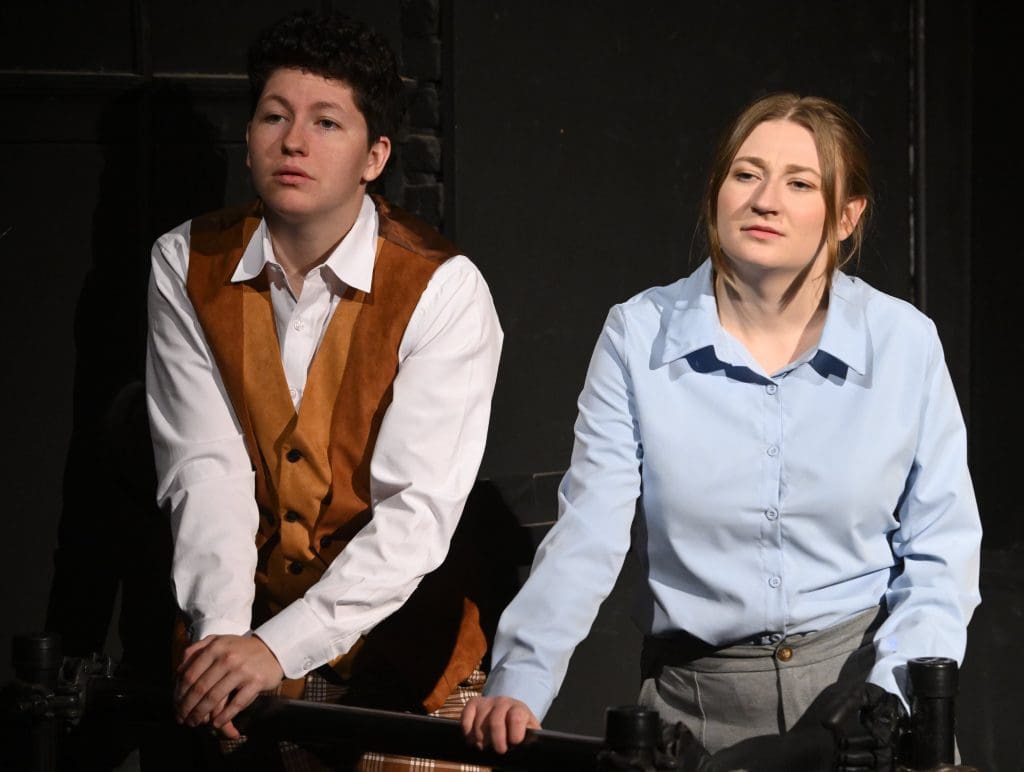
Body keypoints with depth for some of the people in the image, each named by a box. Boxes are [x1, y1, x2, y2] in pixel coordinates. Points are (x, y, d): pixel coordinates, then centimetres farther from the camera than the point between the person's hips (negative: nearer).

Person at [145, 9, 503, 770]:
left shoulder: (442, 289, -15)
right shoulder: (186, 267, -2)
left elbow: (417, 511, -22)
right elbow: (205, 472, -9)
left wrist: (279, 647, -33)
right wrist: (221, 633, -26)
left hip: (399, 657, -3)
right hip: (235, 645, 3)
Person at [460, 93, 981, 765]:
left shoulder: (904, 342, -1)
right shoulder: (640, 336, -3)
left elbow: (940, 555, 1)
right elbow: (586, 537, -6)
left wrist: (891, 699, -12)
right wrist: (520, 683, -19)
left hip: (863, 668, 0)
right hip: (697, 701, 0)